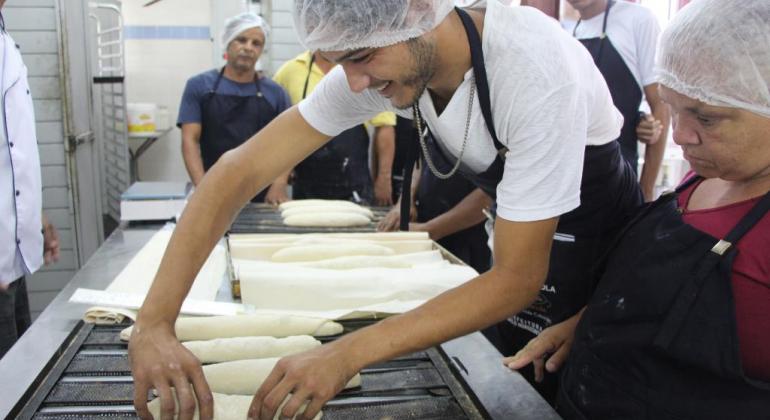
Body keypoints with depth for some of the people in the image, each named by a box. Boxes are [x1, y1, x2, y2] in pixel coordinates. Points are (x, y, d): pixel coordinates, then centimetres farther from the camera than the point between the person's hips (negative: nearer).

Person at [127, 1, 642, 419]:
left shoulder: (538, 68, -36)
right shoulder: (372, 54, -20)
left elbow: (518, 278, -34)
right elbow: (243, 169, -22)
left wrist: (347, 354, -40)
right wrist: (153, 322, -30)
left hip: (603, 253, -4)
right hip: (517, 247, 4)